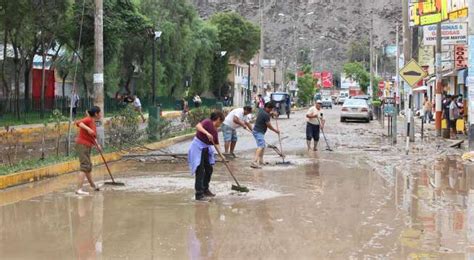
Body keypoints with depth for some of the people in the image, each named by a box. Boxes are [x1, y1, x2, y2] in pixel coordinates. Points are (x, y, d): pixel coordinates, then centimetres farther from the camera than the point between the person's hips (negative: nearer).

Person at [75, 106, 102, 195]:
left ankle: (93, 185, 41)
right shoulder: (88, 119, -14)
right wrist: (88, 128, -40)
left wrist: (97, 144, 13)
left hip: (87, 147, 10)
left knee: (88, 166, 23)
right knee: (85, 166, -15)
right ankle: (79, 189, -20)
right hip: (82, 145, -10)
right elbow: (78, 123, -32)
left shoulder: (93, 122, 12)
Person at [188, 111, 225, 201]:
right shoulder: (208, 122, -13)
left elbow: (216, 144, 16)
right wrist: (207, 133, -41)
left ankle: (205, 190, 32)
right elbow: (198, 126, -31)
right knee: (200, 171, -11)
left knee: (209, 169, 16)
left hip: (206, 149, 9)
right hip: (198, 148, -9)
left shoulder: (215, 130, 11)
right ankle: (199, 194, -8)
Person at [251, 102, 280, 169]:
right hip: (259, 132, -11)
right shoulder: (266, 115, -20)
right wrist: (276, 131, 2)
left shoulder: (261, 110, 7)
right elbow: (269, 126, -12)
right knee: (260, 146, -20)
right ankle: (255, 162, -35)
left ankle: (260, 160, 31)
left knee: (263, 146, 23)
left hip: (256, 130, 11)